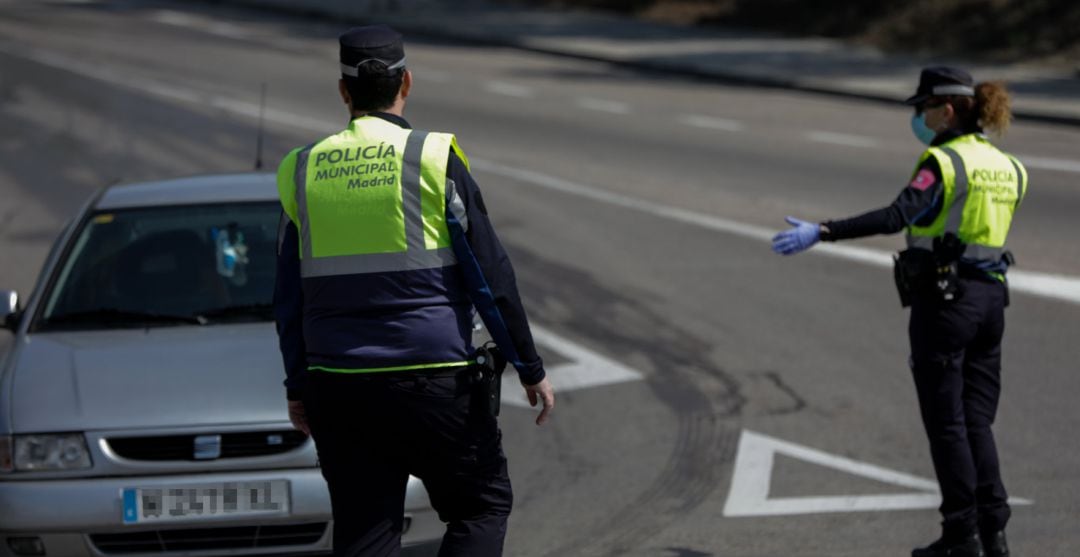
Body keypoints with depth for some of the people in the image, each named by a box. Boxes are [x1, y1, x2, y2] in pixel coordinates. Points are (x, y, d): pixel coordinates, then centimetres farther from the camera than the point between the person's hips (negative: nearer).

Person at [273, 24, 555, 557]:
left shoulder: (301, 171, 6)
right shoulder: (434, 159, -6)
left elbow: (289, 298, 10)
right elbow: (491, 275, -4)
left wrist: (297, 386, 19)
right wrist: (530, 368, 4)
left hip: (337, 387, 4)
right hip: (433, 384, -4)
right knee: (483, 504, 11)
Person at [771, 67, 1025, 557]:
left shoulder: (943, 161, -12)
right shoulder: (1005, 166, 10)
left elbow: (897, 216, -24)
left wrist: (820, 232, -28)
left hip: (944, 300, -7)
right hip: (991, 298, 7)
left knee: (946, 423, 0)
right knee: (976, 422, 11)